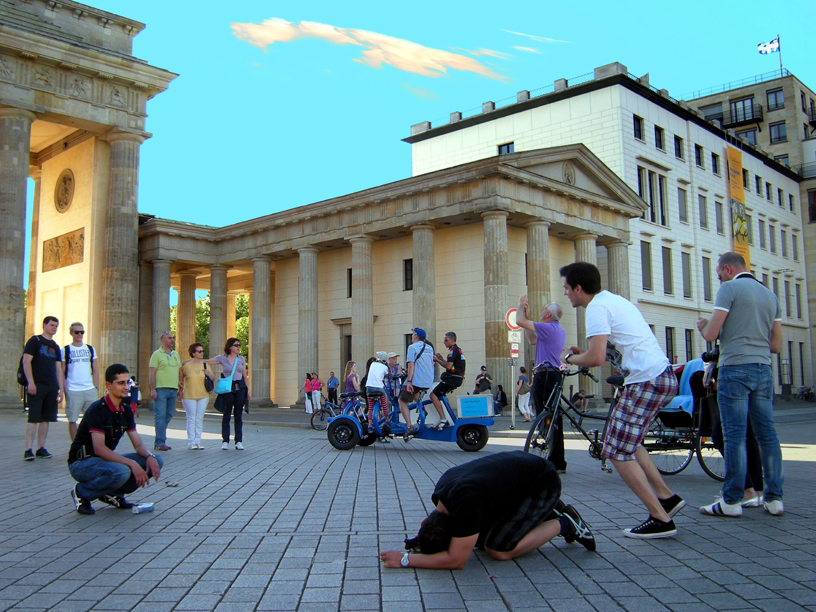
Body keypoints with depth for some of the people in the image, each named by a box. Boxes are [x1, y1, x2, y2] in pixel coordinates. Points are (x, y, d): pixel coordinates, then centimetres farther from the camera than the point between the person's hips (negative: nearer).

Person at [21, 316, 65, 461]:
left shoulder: (55, 347, 18)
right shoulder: (35, 341, 1)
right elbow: (26, 361, -7)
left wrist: (61, 390, 12)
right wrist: (30, 382, -16)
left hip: (52, 388, 6)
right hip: (37, 386, -6)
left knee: (46, 418, 6)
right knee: (33, 418, -9)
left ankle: (41, 448, 11)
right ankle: (28, 450, -8)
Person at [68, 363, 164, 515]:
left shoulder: (126, 410, 4)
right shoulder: (97, 409, -20)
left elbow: (138, 444, 4)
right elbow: (99, 448, -28)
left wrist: (150, 457, -19)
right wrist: (132, 463, -34)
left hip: (106, 460, 7)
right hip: (82, 463, -7)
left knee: (156, 461, -8)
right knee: (121, 472, -37)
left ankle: (112, 493, 3)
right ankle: (81, 493, -9)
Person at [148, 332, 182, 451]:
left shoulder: (176, 354, 18)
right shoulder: (157, 354, 0)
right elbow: (152, 373, -5)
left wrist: (180, 388, 15)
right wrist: (153, 390, -13)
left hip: (173, 390, 6)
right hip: (161, 389, -6)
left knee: (168, 416, 6)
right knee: (160, 416, -9)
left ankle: (159, 442, 14)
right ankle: (160, 443, -7)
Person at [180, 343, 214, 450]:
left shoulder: (205, 365, 9)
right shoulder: (186, 365, 2)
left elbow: (213, 379, 13)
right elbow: (180, 378, 17)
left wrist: (209, 374, -5)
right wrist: (181, 385, 3)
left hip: (203, 396, 3)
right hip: (189, 396, -3)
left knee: (199, 419, 3)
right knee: (191, 419, -3)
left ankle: (198, 441, 8)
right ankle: (191, 442, 0)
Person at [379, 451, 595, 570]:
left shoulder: (465, 502, -36)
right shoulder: (441, 490, -9)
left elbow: (455, 560, -30)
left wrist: (405, 560, -27)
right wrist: (425, 538, -5)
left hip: (543, 484, -9)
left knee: (498, 549, -15)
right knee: (479, 538, 7)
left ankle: (564, 524, 0)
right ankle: (545, 512, 18)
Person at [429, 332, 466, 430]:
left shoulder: (453, 350, -13)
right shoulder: (458, 350, 19)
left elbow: (448, 366, -21)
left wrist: (437, 360, -8)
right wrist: (441, 358, 13)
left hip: (452, 378, -11)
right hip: (458, 378, 11)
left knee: (433, 395, -15)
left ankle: (443, 420, -21)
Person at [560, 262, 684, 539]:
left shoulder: (597, 308, -12)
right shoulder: (615, 300, 19)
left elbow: (596, 358, -21)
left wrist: (573, 359, 0)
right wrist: (582, 354, 18)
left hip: (647, 381, -10)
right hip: (663, 376, 10)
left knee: (617, 452, -4)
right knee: (627, 443, 21)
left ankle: (660, 519, -2)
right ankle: (666, 496, 22)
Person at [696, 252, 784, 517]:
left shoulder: (730, 288, -5)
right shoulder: (770, 295, 16)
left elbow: (711, 334, -10)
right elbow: (776, 345, 16)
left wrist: (702, 325, 11)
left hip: (735, 368, -7)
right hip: (764, 368, 7)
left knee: (735, 435, -4)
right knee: (767, 433, 9)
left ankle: (732, 501, 0)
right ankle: (774, 498, 12)